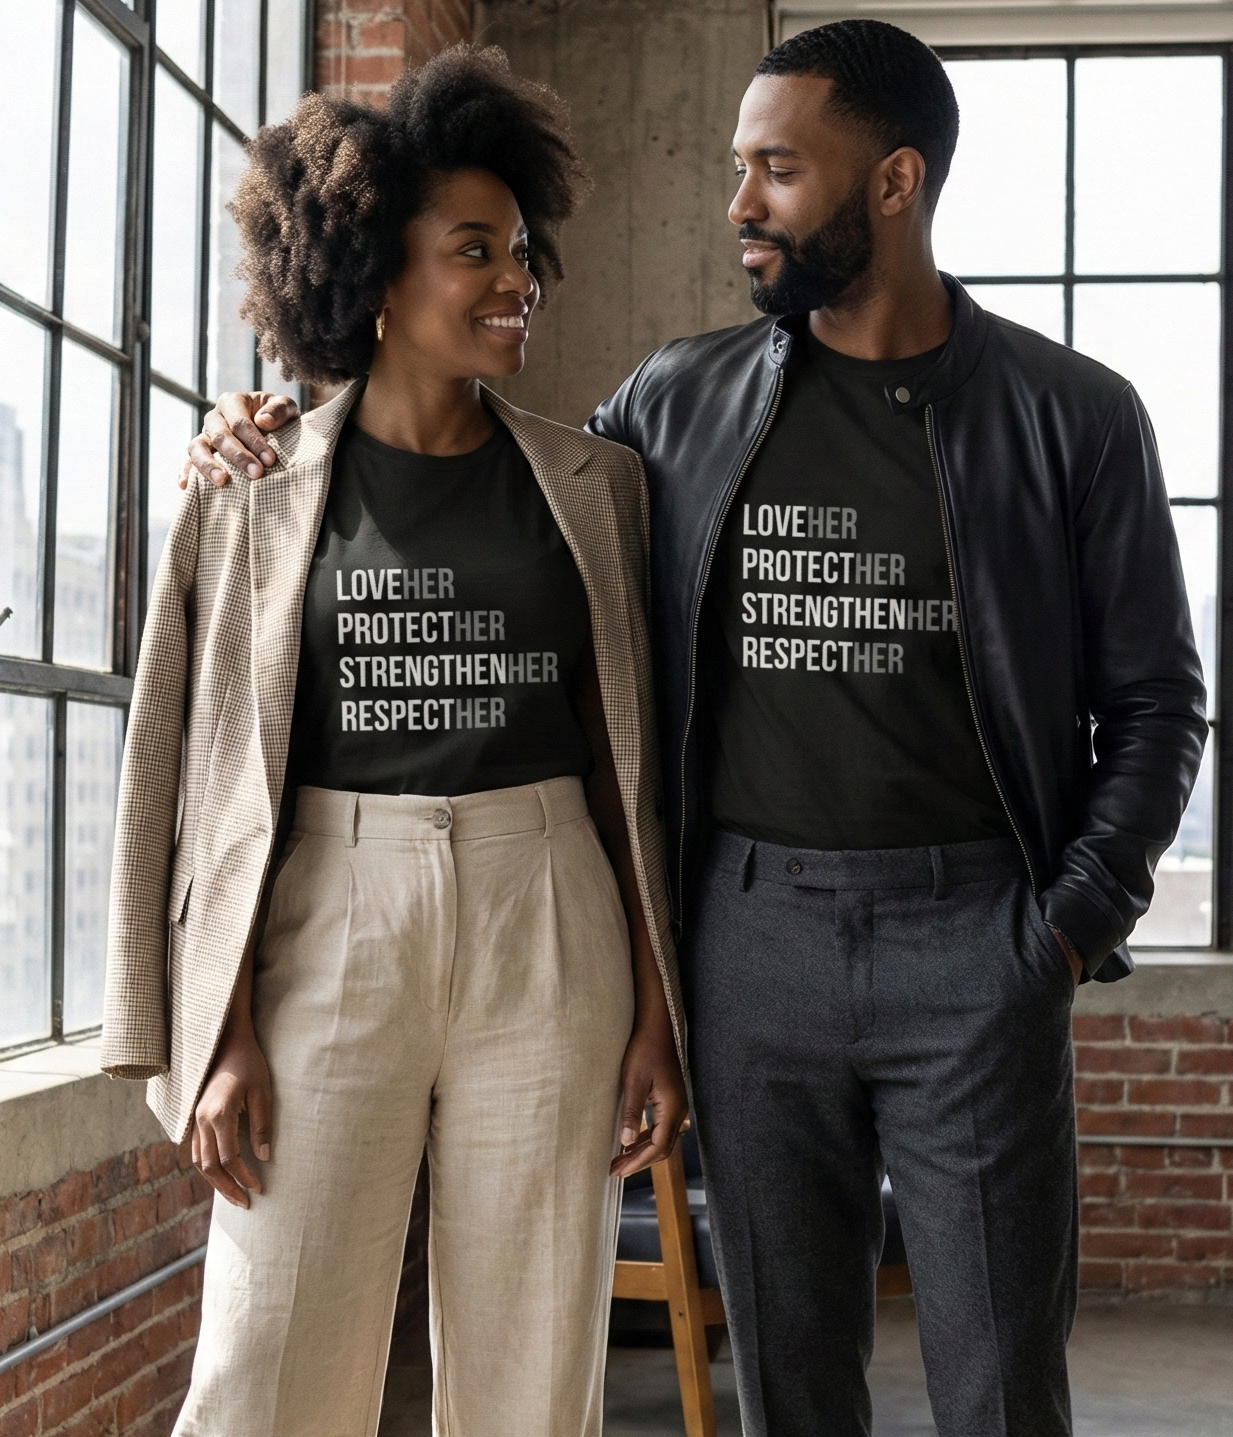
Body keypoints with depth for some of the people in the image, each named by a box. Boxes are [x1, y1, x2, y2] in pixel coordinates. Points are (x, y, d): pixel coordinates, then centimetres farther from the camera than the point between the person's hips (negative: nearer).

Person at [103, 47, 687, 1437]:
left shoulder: (593, 486, 8)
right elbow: (208, 769, 2)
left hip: (546, 939, 2)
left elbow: (631, 760, 9)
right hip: (330, 926, -1)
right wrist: (222, 1034, -5)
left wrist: (656, 1014, 4)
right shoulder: (256, 490, 2)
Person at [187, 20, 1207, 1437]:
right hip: (752, 934, 2)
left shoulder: (1073, 415, 1)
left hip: (972, 943, -2)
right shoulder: (677, 404, 6)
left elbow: (1153, 701, 5)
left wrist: (1075, 925, -5)